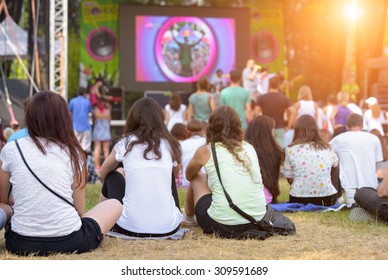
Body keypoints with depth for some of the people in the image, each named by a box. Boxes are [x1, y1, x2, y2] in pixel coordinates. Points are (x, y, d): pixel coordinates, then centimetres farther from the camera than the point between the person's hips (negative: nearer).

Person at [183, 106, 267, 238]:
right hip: (256, 222, 4)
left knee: (198, 178, 22)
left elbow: (189, 175, 23)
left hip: (223, 226, -4)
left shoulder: (205, 151, 1)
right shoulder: (249, 148, 10)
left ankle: (188, 216, 45)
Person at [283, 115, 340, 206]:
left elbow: (290, 179, 3)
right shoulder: (328, 148, 4)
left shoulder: (291, 150, -3)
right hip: (327, 199, 0)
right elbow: (335, 165, 25)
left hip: (299, 201, 0)